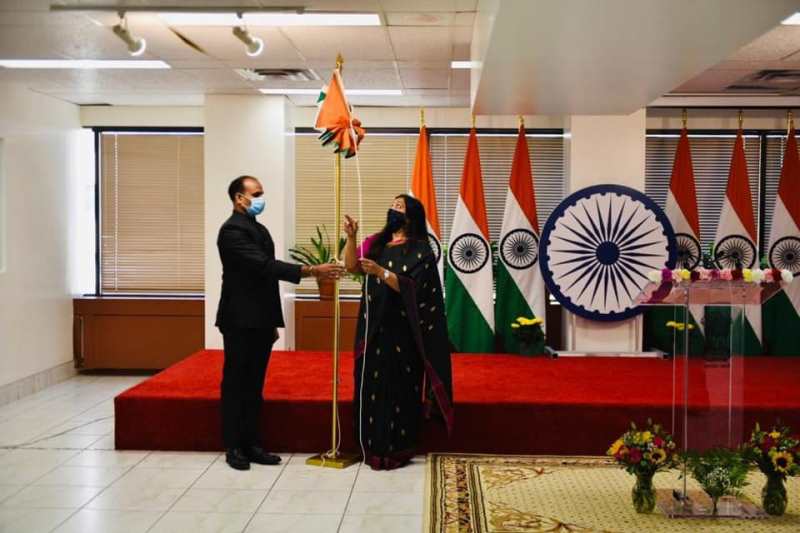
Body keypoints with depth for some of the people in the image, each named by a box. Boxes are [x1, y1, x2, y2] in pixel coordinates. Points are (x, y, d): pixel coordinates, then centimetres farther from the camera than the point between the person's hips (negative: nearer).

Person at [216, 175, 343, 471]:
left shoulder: (259, 229, 15)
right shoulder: (232, 230, -14)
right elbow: (263, 266, -25)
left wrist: (272, 322, 18)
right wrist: (310, 271, -29)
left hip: (260, 321, 8)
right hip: (241, 321, -8)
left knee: (254, 385, 11)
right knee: (236, 384, 1)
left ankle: (252, 444, 18)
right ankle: (233, 447, 10)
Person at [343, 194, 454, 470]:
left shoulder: (420, 250, -6)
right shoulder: (376, 242, 11)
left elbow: (410, 288, -17)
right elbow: (351, 265, -1)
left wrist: (381, 272, -27)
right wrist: (351, 237, -14)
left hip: (400, 332, -5)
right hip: (374, 328, 6)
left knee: (399, 388, -1)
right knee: (372, 386, 7)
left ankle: (397, 450, 8)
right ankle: (375, 448, 17)